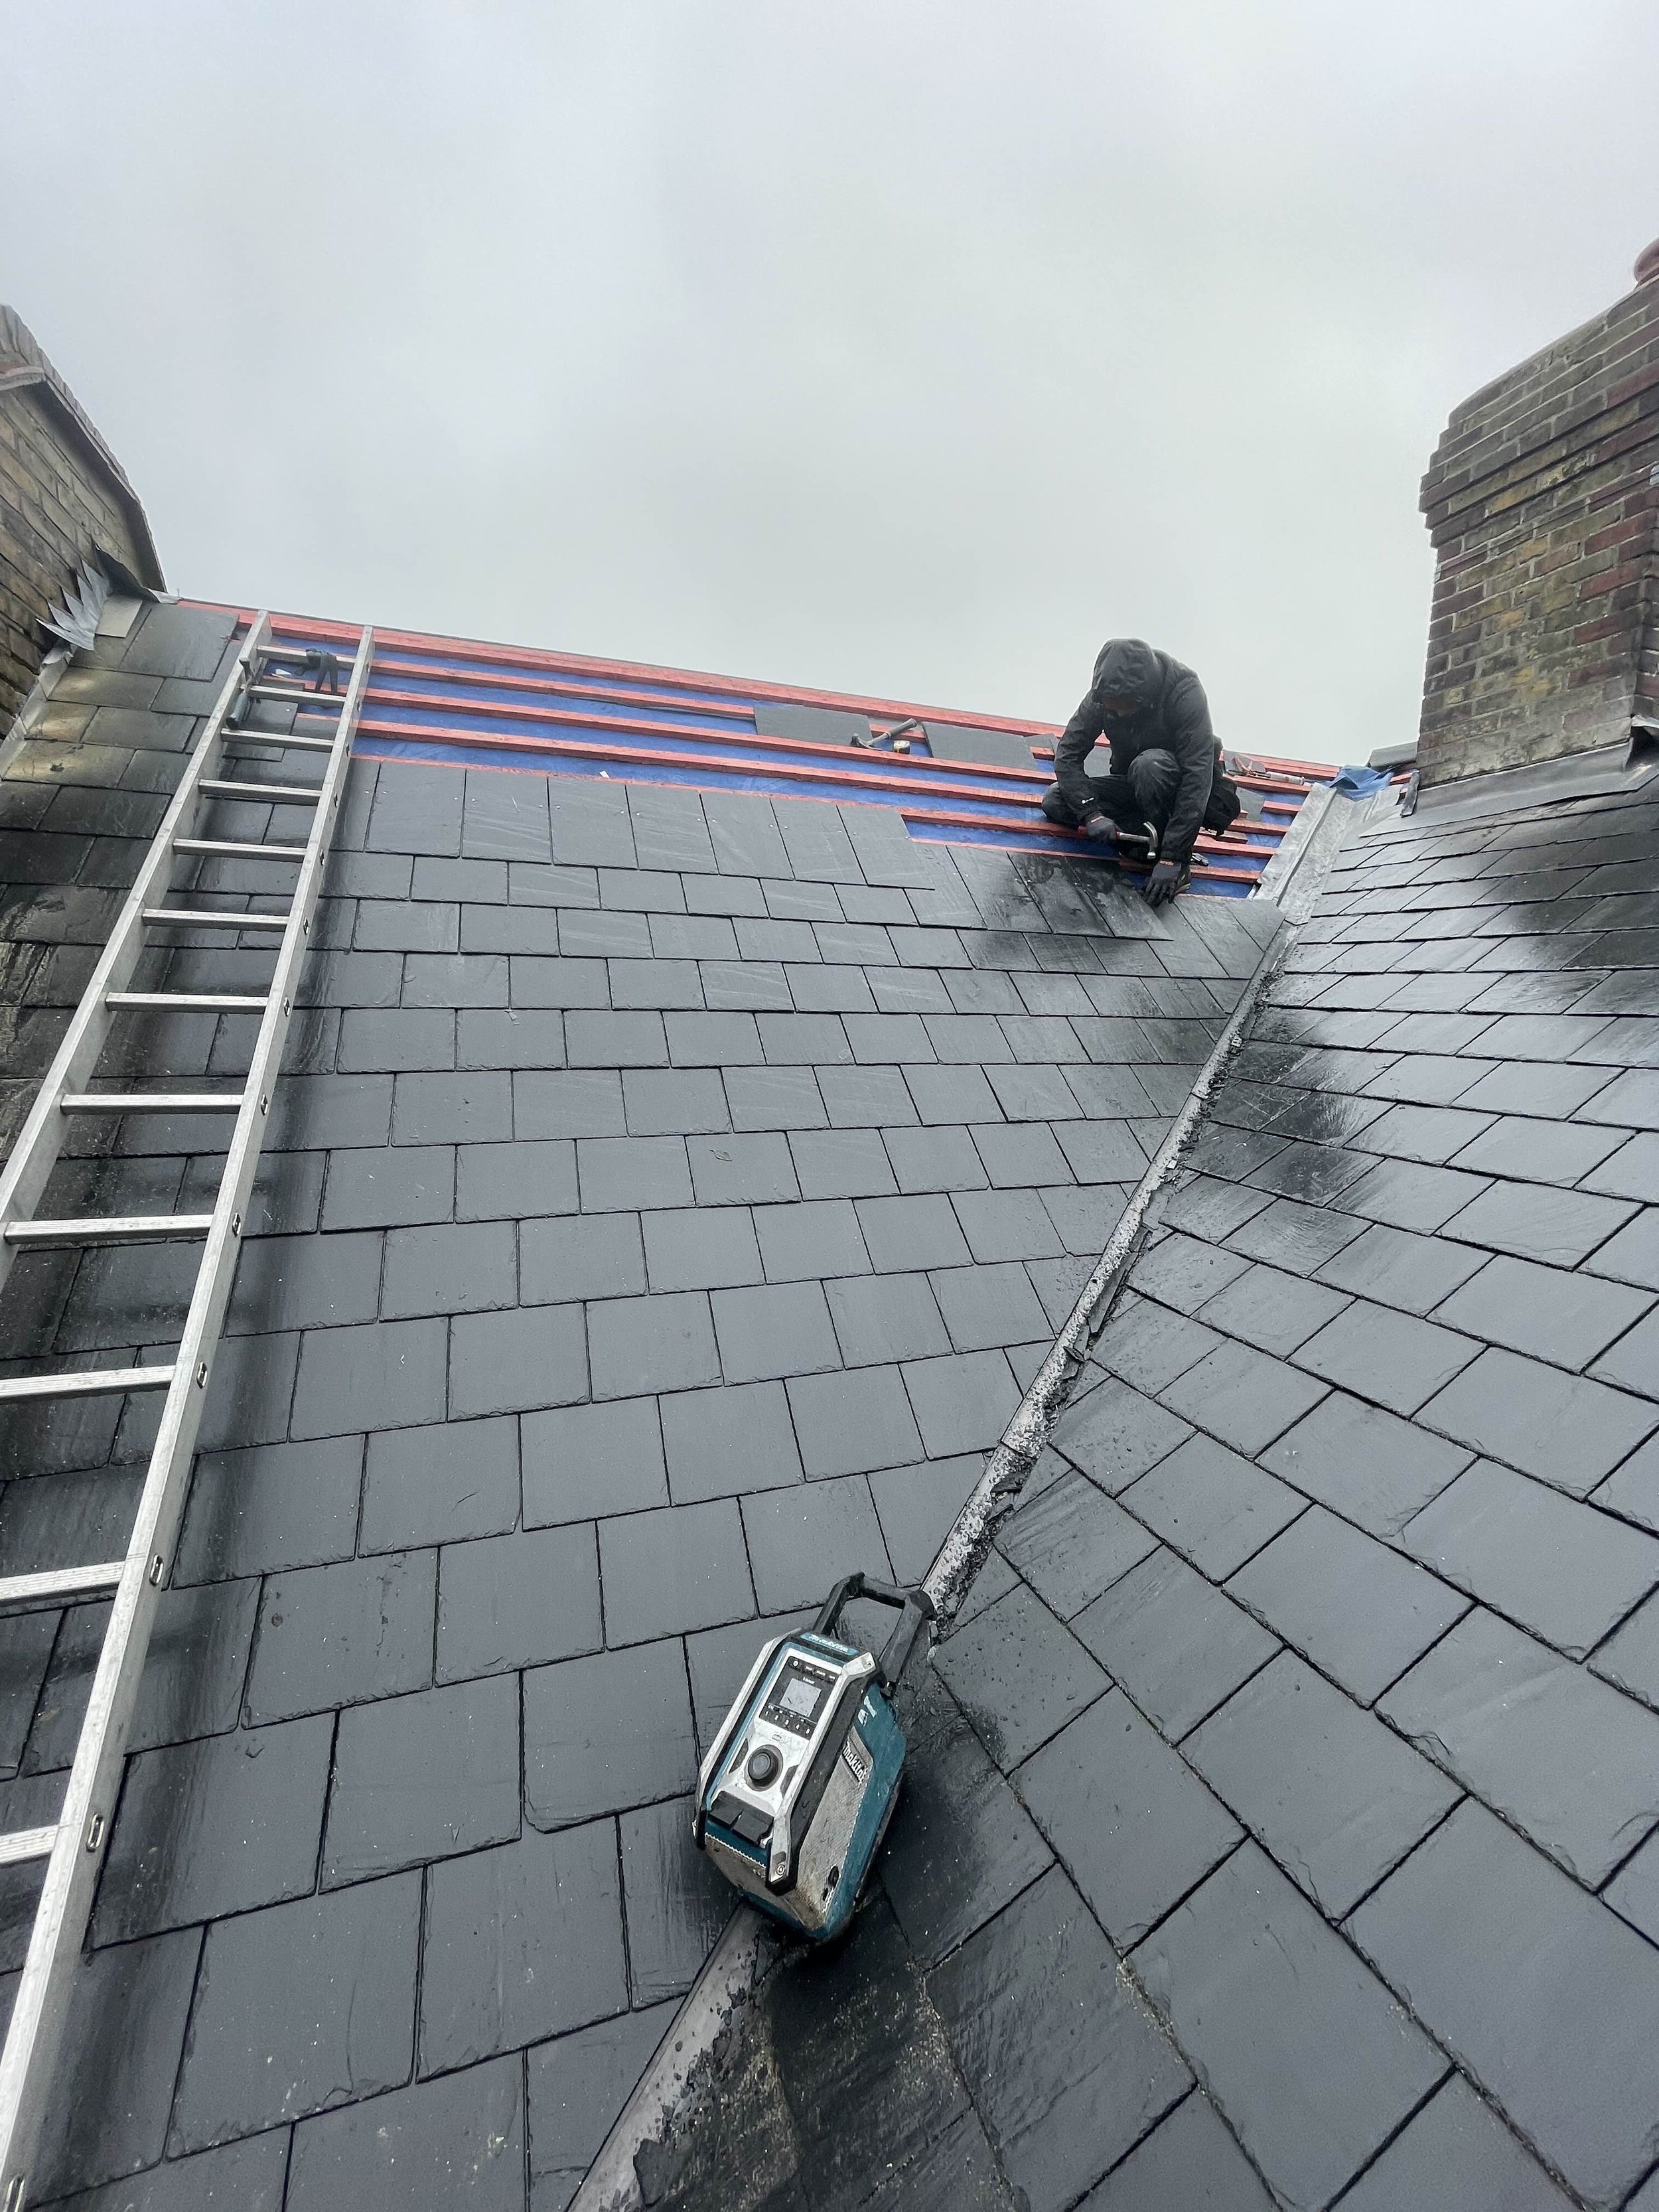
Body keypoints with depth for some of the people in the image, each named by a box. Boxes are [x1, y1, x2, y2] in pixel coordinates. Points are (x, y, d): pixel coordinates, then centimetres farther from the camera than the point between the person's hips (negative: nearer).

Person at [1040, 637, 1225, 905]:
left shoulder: (1186, 695, -28)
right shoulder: (1103, 695, -15)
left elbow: (1197, 780, -34)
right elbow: (1067, 755, -16)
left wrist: (1171, 859, -41)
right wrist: (1091, 814, -33)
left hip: (1178, 790, -5)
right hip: (1131, 786, 5)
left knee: (1150, 763, -38)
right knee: (1053, 801, -14)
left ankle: (1180, 864, -23)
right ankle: (1150, 834, -11)